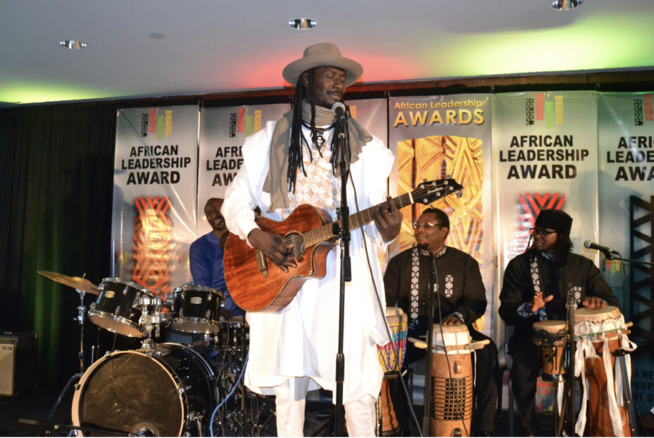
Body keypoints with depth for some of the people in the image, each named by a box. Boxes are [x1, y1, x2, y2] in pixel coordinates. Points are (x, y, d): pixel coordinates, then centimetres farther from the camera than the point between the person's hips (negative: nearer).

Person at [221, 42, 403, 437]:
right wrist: (256, 236, -10)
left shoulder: (363, 147, 9)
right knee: (288, 380, 5)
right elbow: (235, 200, 9)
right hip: (282, 275, 1)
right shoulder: (271, 141, 9)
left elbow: (373, 219, 5)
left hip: (344, 278, 0)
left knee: (359, 386, -3)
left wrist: (388, 231, -18)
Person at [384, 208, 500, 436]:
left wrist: (459, 315, -24)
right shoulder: (400, 261, 9)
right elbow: (385, 298, 5)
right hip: (412, 334, 0)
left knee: (487, 350, -27)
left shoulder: (465, 262, 7)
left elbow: (477, 301, -1)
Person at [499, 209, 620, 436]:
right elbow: (506, 311, -2)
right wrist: (528, 308, -23)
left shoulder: (582, 266, 10)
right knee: (522, 369, -25)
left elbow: (613, 302, 8)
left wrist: (598, 302, -16)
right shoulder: (519, 265, 4)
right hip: (532, 337, -1)